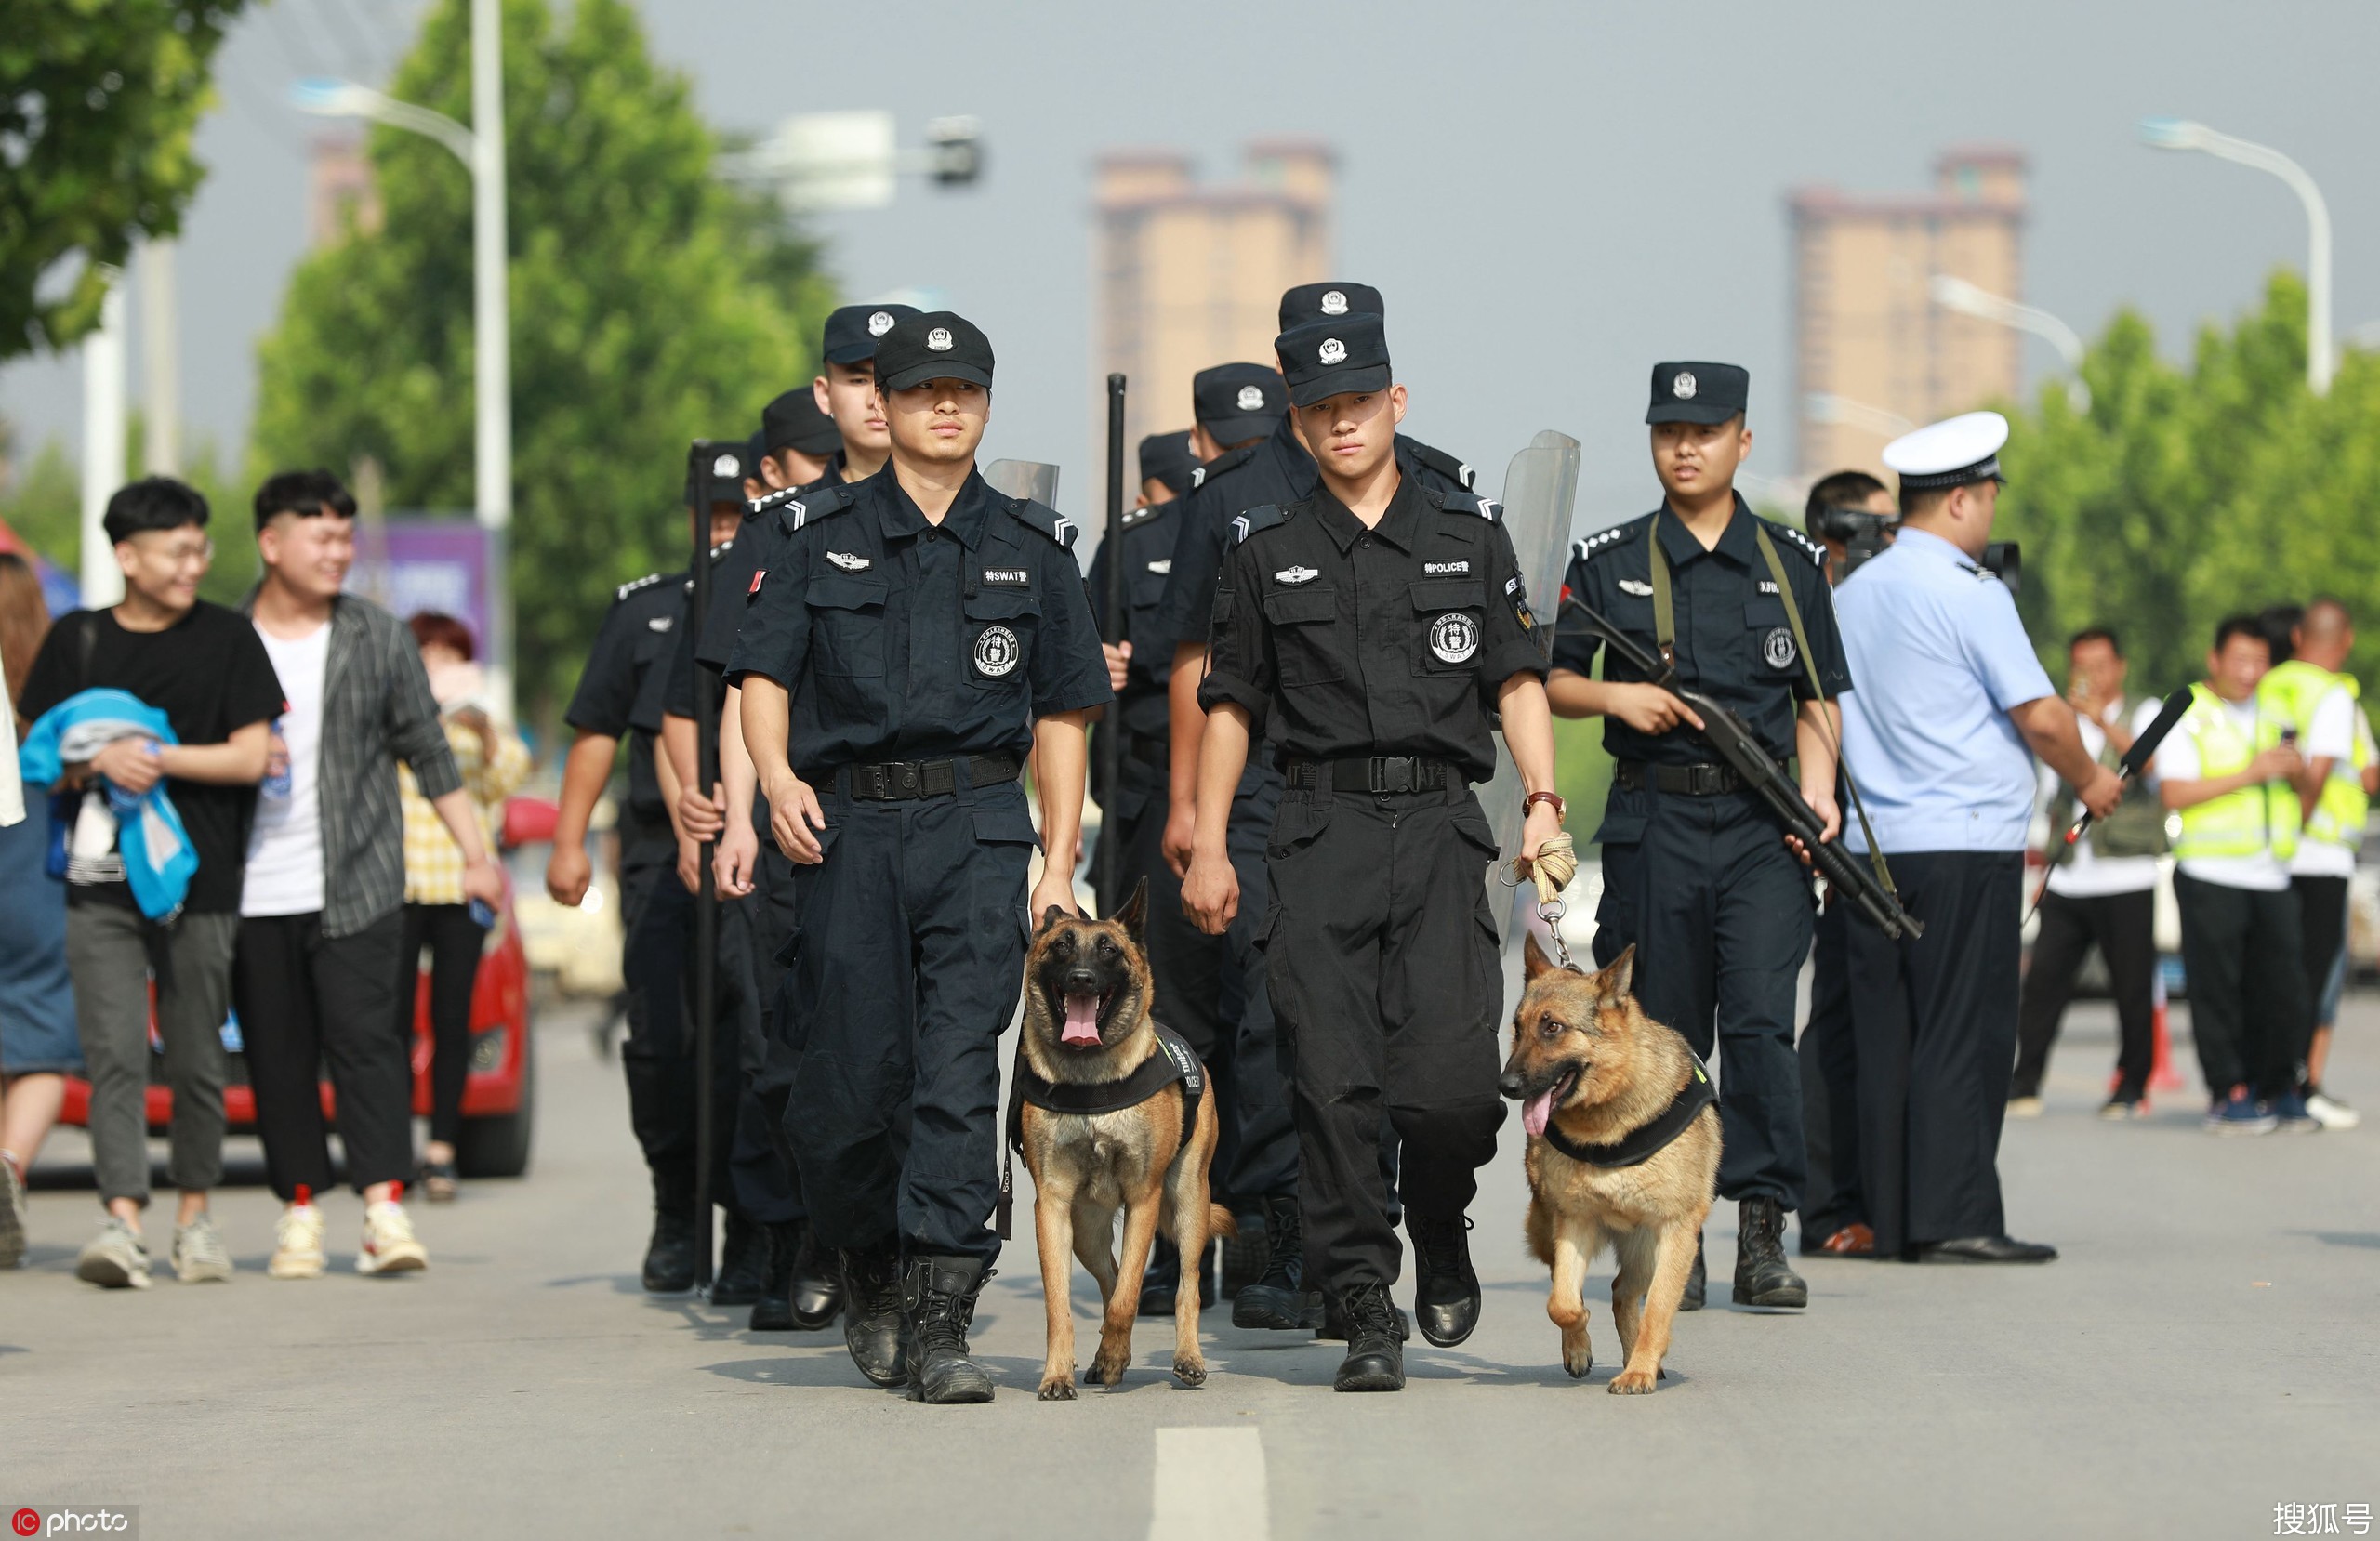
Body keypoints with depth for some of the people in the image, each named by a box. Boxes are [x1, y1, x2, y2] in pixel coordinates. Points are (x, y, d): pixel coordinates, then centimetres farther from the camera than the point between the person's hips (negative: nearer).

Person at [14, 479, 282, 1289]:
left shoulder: (227, 639, 4)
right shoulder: (76, 640, 7)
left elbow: (250, 758, 0)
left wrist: (159, 757, -10)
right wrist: (100, 762, -11)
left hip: (199, 882, 0)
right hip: (100, 882, 0)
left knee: (196, 1060, 5)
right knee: (113, 1055, -10)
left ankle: (194, 1215, 19)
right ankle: (122, 1220, -18)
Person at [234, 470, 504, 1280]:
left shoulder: (379, 639, 6)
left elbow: (430, 753, 11)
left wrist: (477, 855, 10)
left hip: (356, 887, -1)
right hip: (252, 895, 1)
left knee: (366, 1040, -10)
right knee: (277, 1057, 4)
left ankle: (386, 1208, -14)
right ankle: (301, 1208, 13)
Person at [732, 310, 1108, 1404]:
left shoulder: (1030, 548, 11)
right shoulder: (827, 536, 9)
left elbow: (1061, 714, 11)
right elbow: (764, 671, 5)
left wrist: (1059, 867, 4)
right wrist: (776, 774, -15)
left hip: (978, 828, 0)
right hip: (847, 828, 0)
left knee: (959, 1068, -12)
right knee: (851, 1077, 1)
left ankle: (937, 1328, -14)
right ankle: (866, 1271, 28)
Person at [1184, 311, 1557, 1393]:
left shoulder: (1468, 539, 12)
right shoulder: (1267, 553, 12)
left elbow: (1516, 681, 10)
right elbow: (1231, 703, 14)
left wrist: (1542, 797, -4)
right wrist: (1208, 844, 8)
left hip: (1439, 826, -1)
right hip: (1321, 829, 1)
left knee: (1453, 1077, -13)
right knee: (1333, 1082, -6)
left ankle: (1440, 1233, 17)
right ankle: (1368, 1314, 0)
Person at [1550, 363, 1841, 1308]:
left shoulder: (1790, 563, 10)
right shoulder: (1609, 564, 8)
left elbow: (1817, 699, 13)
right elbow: (1550, 680, 12)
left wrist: (1818, 790, -3)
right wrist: (1613, 697, -8)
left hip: (1764, 828, -1)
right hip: (1654, 824, 1)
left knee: (1761, 1021, -13)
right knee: (1664, 1033, 4)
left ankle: (1762, 1234, -11)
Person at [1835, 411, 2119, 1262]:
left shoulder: (1852, 593, 13)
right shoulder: (1970, 593, -11)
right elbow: (2041, 716, -13)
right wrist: (2089, 781, 5)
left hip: (1871, 843, 7)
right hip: (1965, 844, -7)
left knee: (1886, 1036, 7)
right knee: (1964, 1035, -5)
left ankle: (1889, 1218, 8)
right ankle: (1954, 1218, -8)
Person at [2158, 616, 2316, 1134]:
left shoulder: (2274, 714, 17)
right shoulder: (2187, 715, -1)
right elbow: (2175, 793, -12)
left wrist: (2295, 769, 0)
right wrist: (2250, 774, -17)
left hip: (2272, 876, 5)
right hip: (2210, 876, -5)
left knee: (2282, 986, 2)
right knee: (2217, 989, -4)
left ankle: (2278, 1089, 13)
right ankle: (2228, 1095, 0)